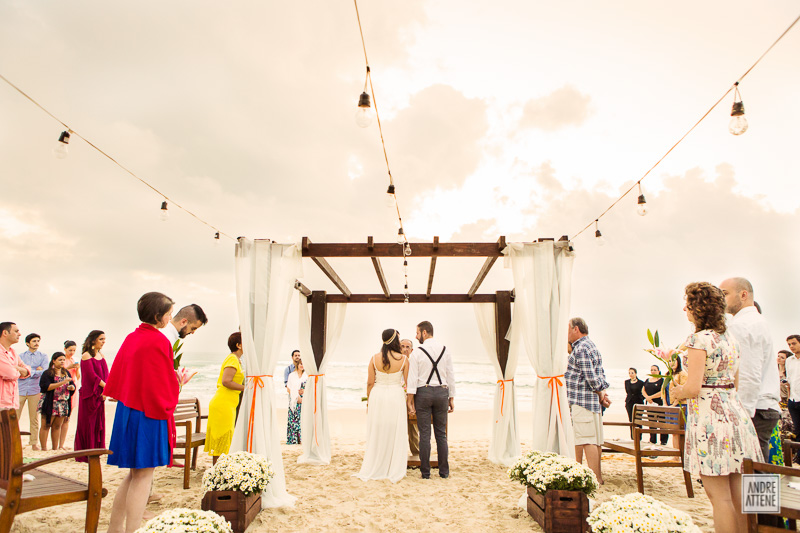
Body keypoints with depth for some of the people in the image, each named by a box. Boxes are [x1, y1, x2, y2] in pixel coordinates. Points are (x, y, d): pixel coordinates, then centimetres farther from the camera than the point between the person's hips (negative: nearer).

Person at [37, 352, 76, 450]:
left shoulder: (66, 373, 14)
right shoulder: (48, 373, -4)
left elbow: (72, 386, 17)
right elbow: (46, 387, -16)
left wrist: (72, 387, -7)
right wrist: (62, 383, -23)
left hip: (63, 404, 5)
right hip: (50, 404, -5)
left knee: (57, 426, 10)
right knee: (46, 426, -1)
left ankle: (55, 449, 16)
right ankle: (44, 449, 5)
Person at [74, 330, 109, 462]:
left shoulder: (101, 355, 11)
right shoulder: (86, 356, -9)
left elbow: (106, 374, 6)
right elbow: (92, 376, -16)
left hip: (100, 395, 6)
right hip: (89, 395, -6)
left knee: (98, 424, 9)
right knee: (88, 424, 0)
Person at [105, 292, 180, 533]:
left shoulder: (131, 338, 9)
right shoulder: (158, 341, -17)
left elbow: (117, 377, 14)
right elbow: (162, 383, -17)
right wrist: (167, 416, -8)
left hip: (127, 411, 9)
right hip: (149, 416, -9)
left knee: (134, 474, 19)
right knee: (143, 475, 0)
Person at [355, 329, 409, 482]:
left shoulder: (374, 358, -4)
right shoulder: (403, 359, -8)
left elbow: (370, 382, 0)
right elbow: (407, 382, -2)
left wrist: (368, 401, 11)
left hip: (377, 396, 2)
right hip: (396, 396, -2)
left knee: (376, 434, 12)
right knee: (396, 434, 8)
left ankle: (372, 470, 21)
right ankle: (395, 471, 15)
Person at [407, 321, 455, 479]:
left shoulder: (416, 352, -6)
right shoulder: (445, 350, 3)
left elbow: (412, 378, -8)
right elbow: (451, 376, 6)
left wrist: (410, 401, -4)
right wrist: (451, 398, 12)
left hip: (423, 392, -3)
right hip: (442, 392, 3)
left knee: (424, 434, 3)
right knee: (441, 433, 10)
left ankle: (425, 472, 10)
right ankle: (444, 471, 16)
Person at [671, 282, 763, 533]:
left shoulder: (700, 338, -13)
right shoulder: (729, 336, 13)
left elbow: (693, 388, -18)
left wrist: (677, 392, 2)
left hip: (710, 416, -9)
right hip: (735, 411, 9)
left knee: (719, 495, -1)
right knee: (737, 493, 14)